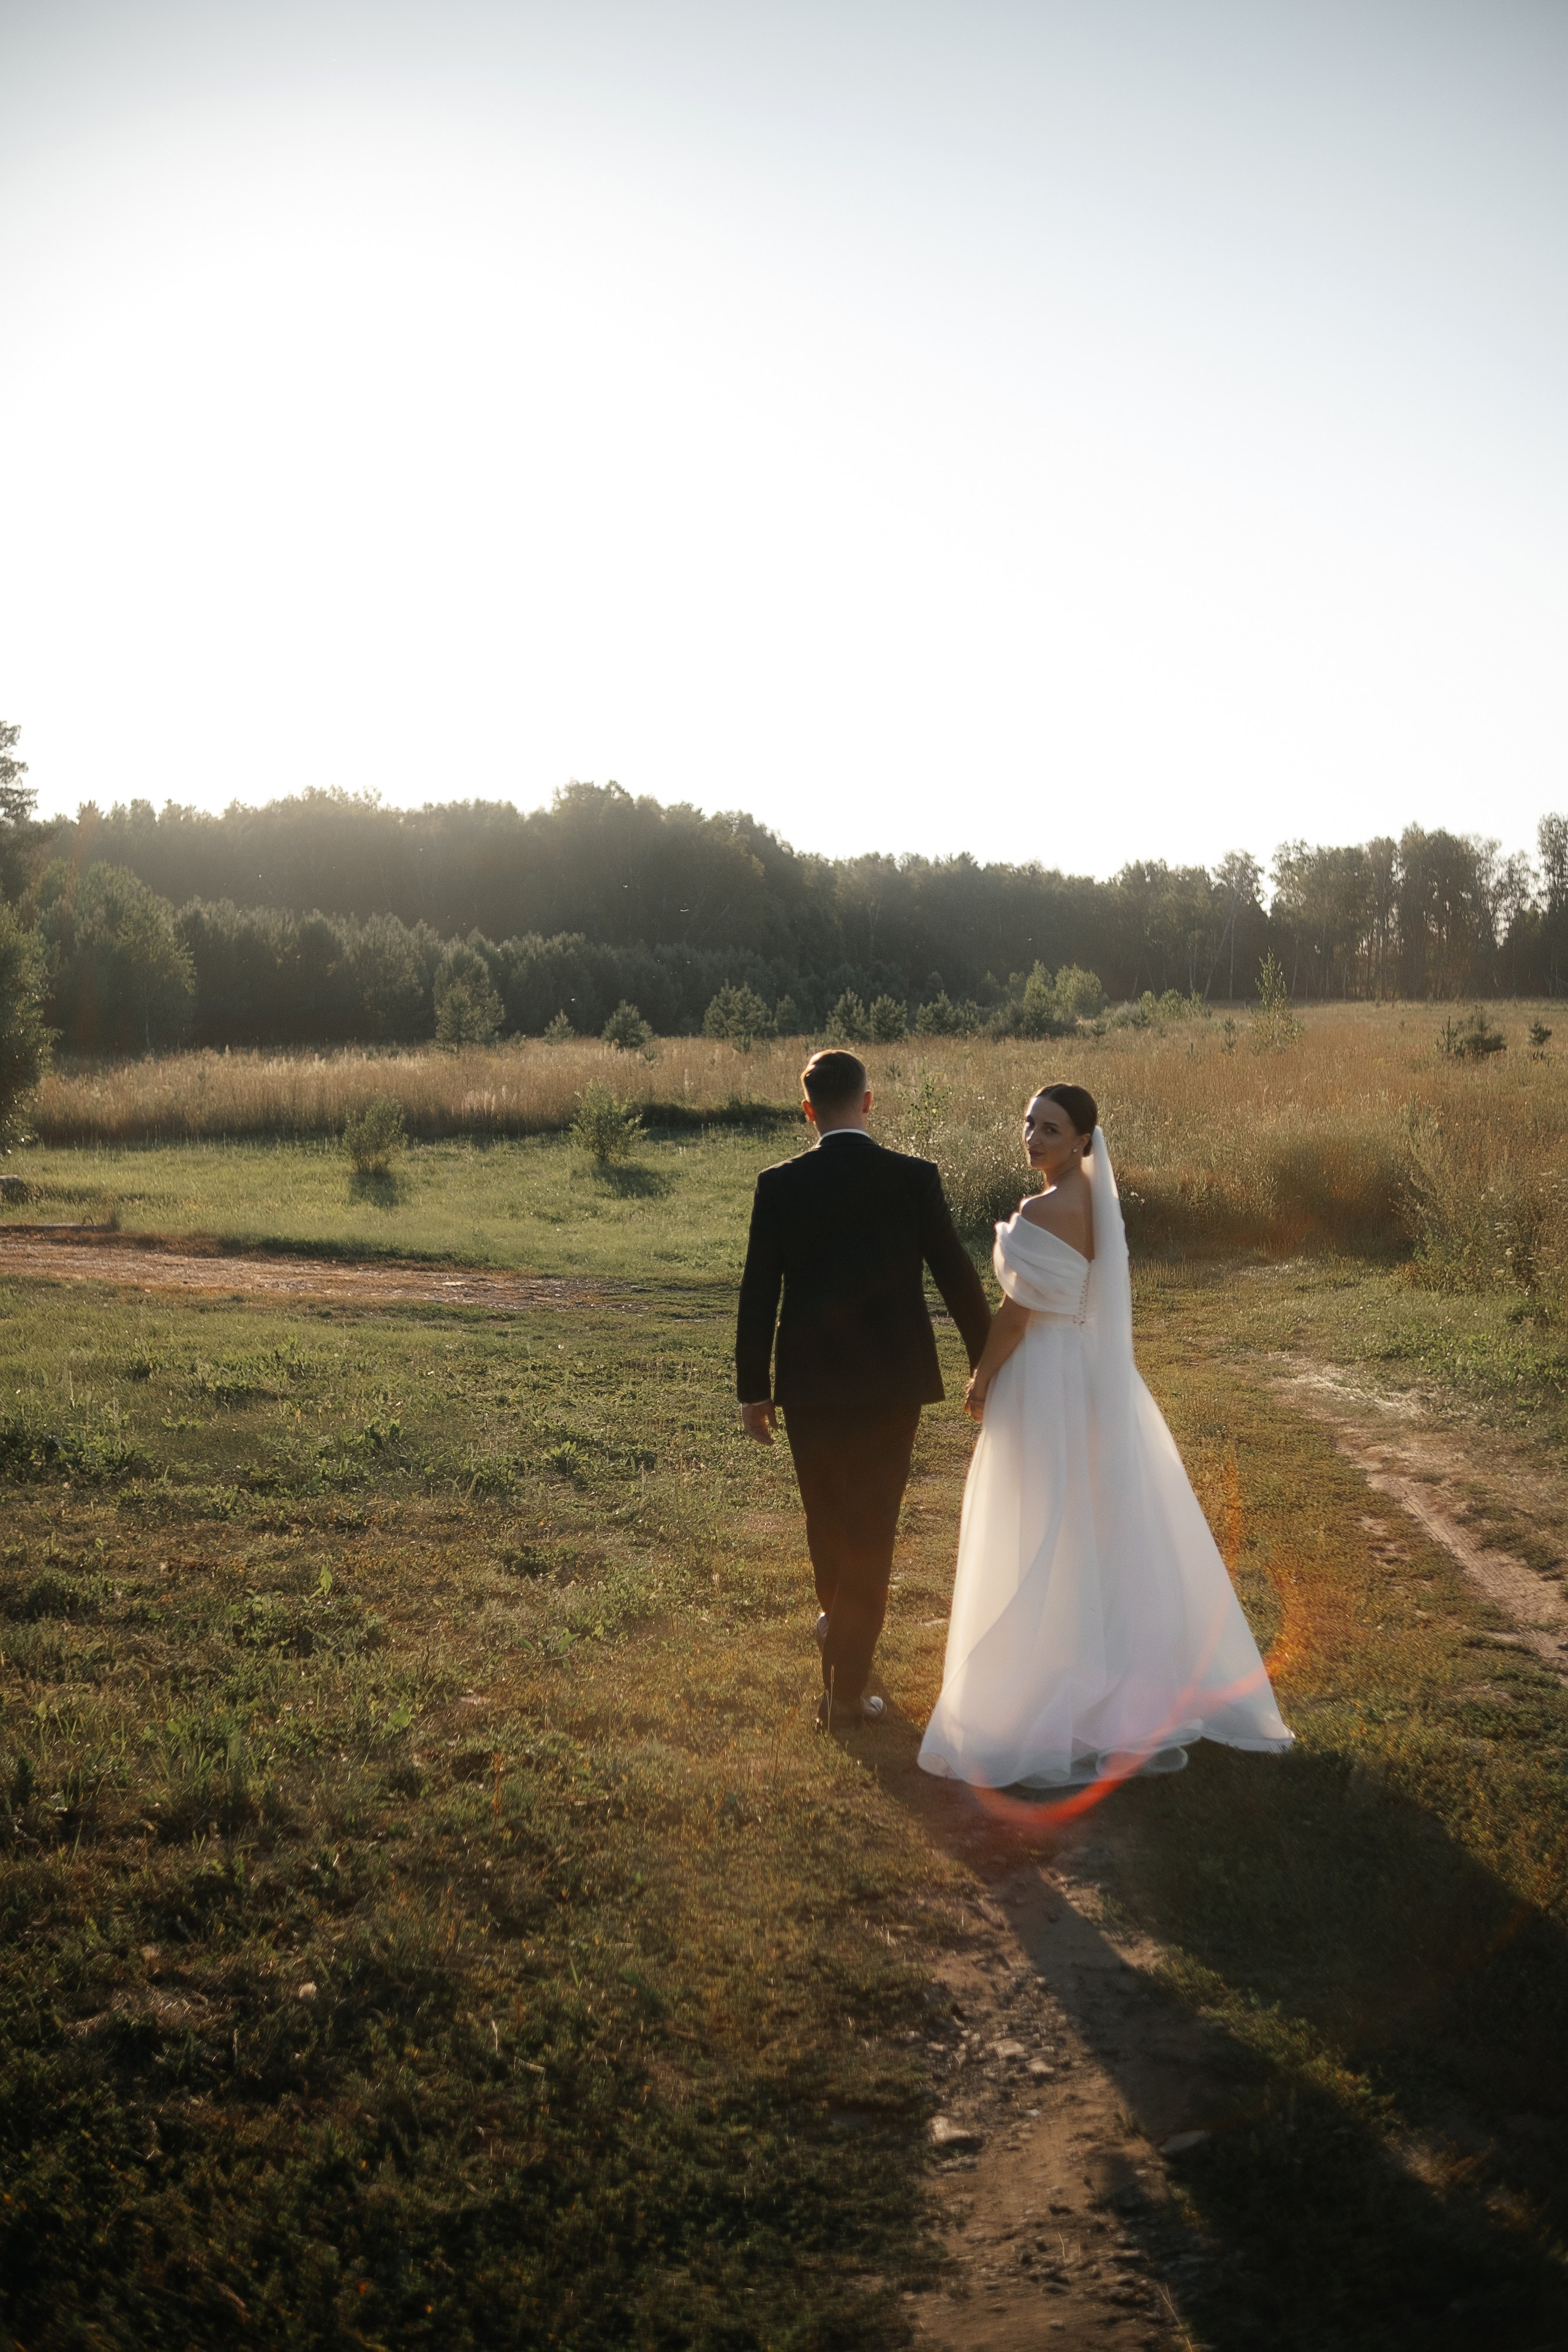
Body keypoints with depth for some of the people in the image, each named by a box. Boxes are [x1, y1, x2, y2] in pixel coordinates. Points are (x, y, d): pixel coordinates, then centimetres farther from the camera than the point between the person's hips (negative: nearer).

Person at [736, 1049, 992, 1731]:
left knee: (825, 1514, 24)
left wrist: (753, 1389, 6)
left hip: (809, 1383, 1)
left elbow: (758, 1292, -4)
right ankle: (845, 1688, 9)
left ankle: (838, 1614, 48)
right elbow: (957, 1276, -4)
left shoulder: (779, 1185, -7)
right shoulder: (914, 1178, -8)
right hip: (893, 1381, -1)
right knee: (871, 1528, 7)